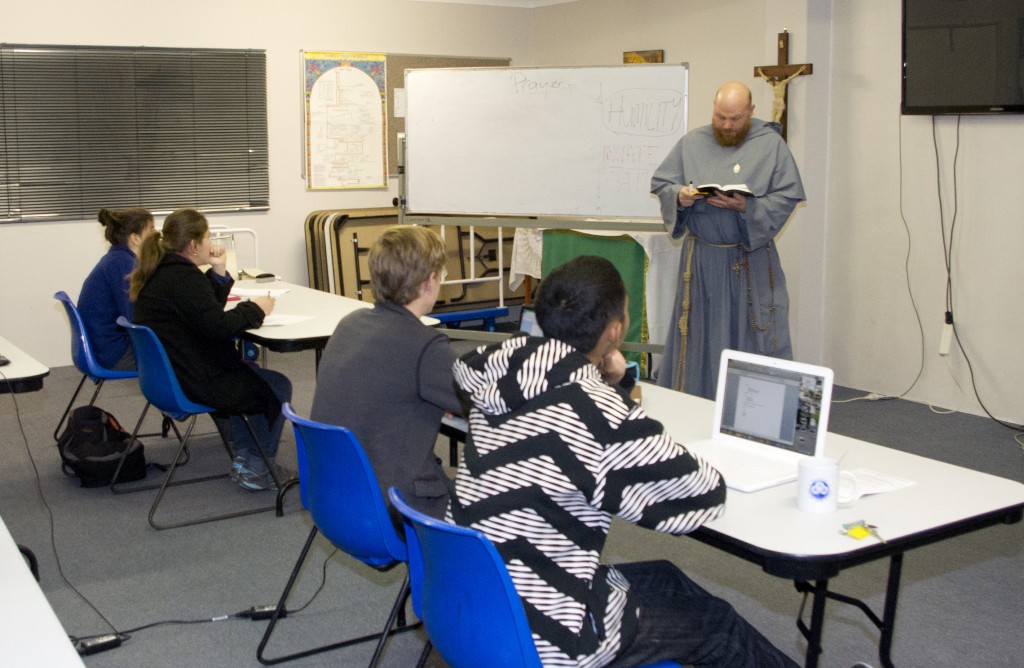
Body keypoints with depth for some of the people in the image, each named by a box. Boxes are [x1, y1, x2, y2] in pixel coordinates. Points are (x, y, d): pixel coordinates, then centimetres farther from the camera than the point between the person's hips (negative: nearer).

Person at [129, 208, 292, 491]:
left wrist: (218, 273, 2)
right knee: (278, 388, 3)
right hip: (192, 381, -11)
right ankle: (257, 468, 14)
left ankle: (245, 456, 31)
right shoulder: (184, 277, -22)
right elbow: (219, 326, -27)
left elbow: (207, 313, 14)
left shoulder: (159, 272, 10)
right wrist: (254, 309, -12)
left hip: (165, 373, 11)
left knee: (247, 371, 31)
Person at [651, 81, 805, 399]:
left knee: (757, 336, 1)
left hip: (752, 259, -2)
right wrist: (679, 195, -15)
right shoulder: (692, 143, 4)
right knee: (700, 336, 10)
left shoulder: (771, 144, -2)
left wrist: (746, 207, -20)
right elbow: (659, 184, 6)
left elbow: (788, 196, -6)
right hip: (702, 258, 2)